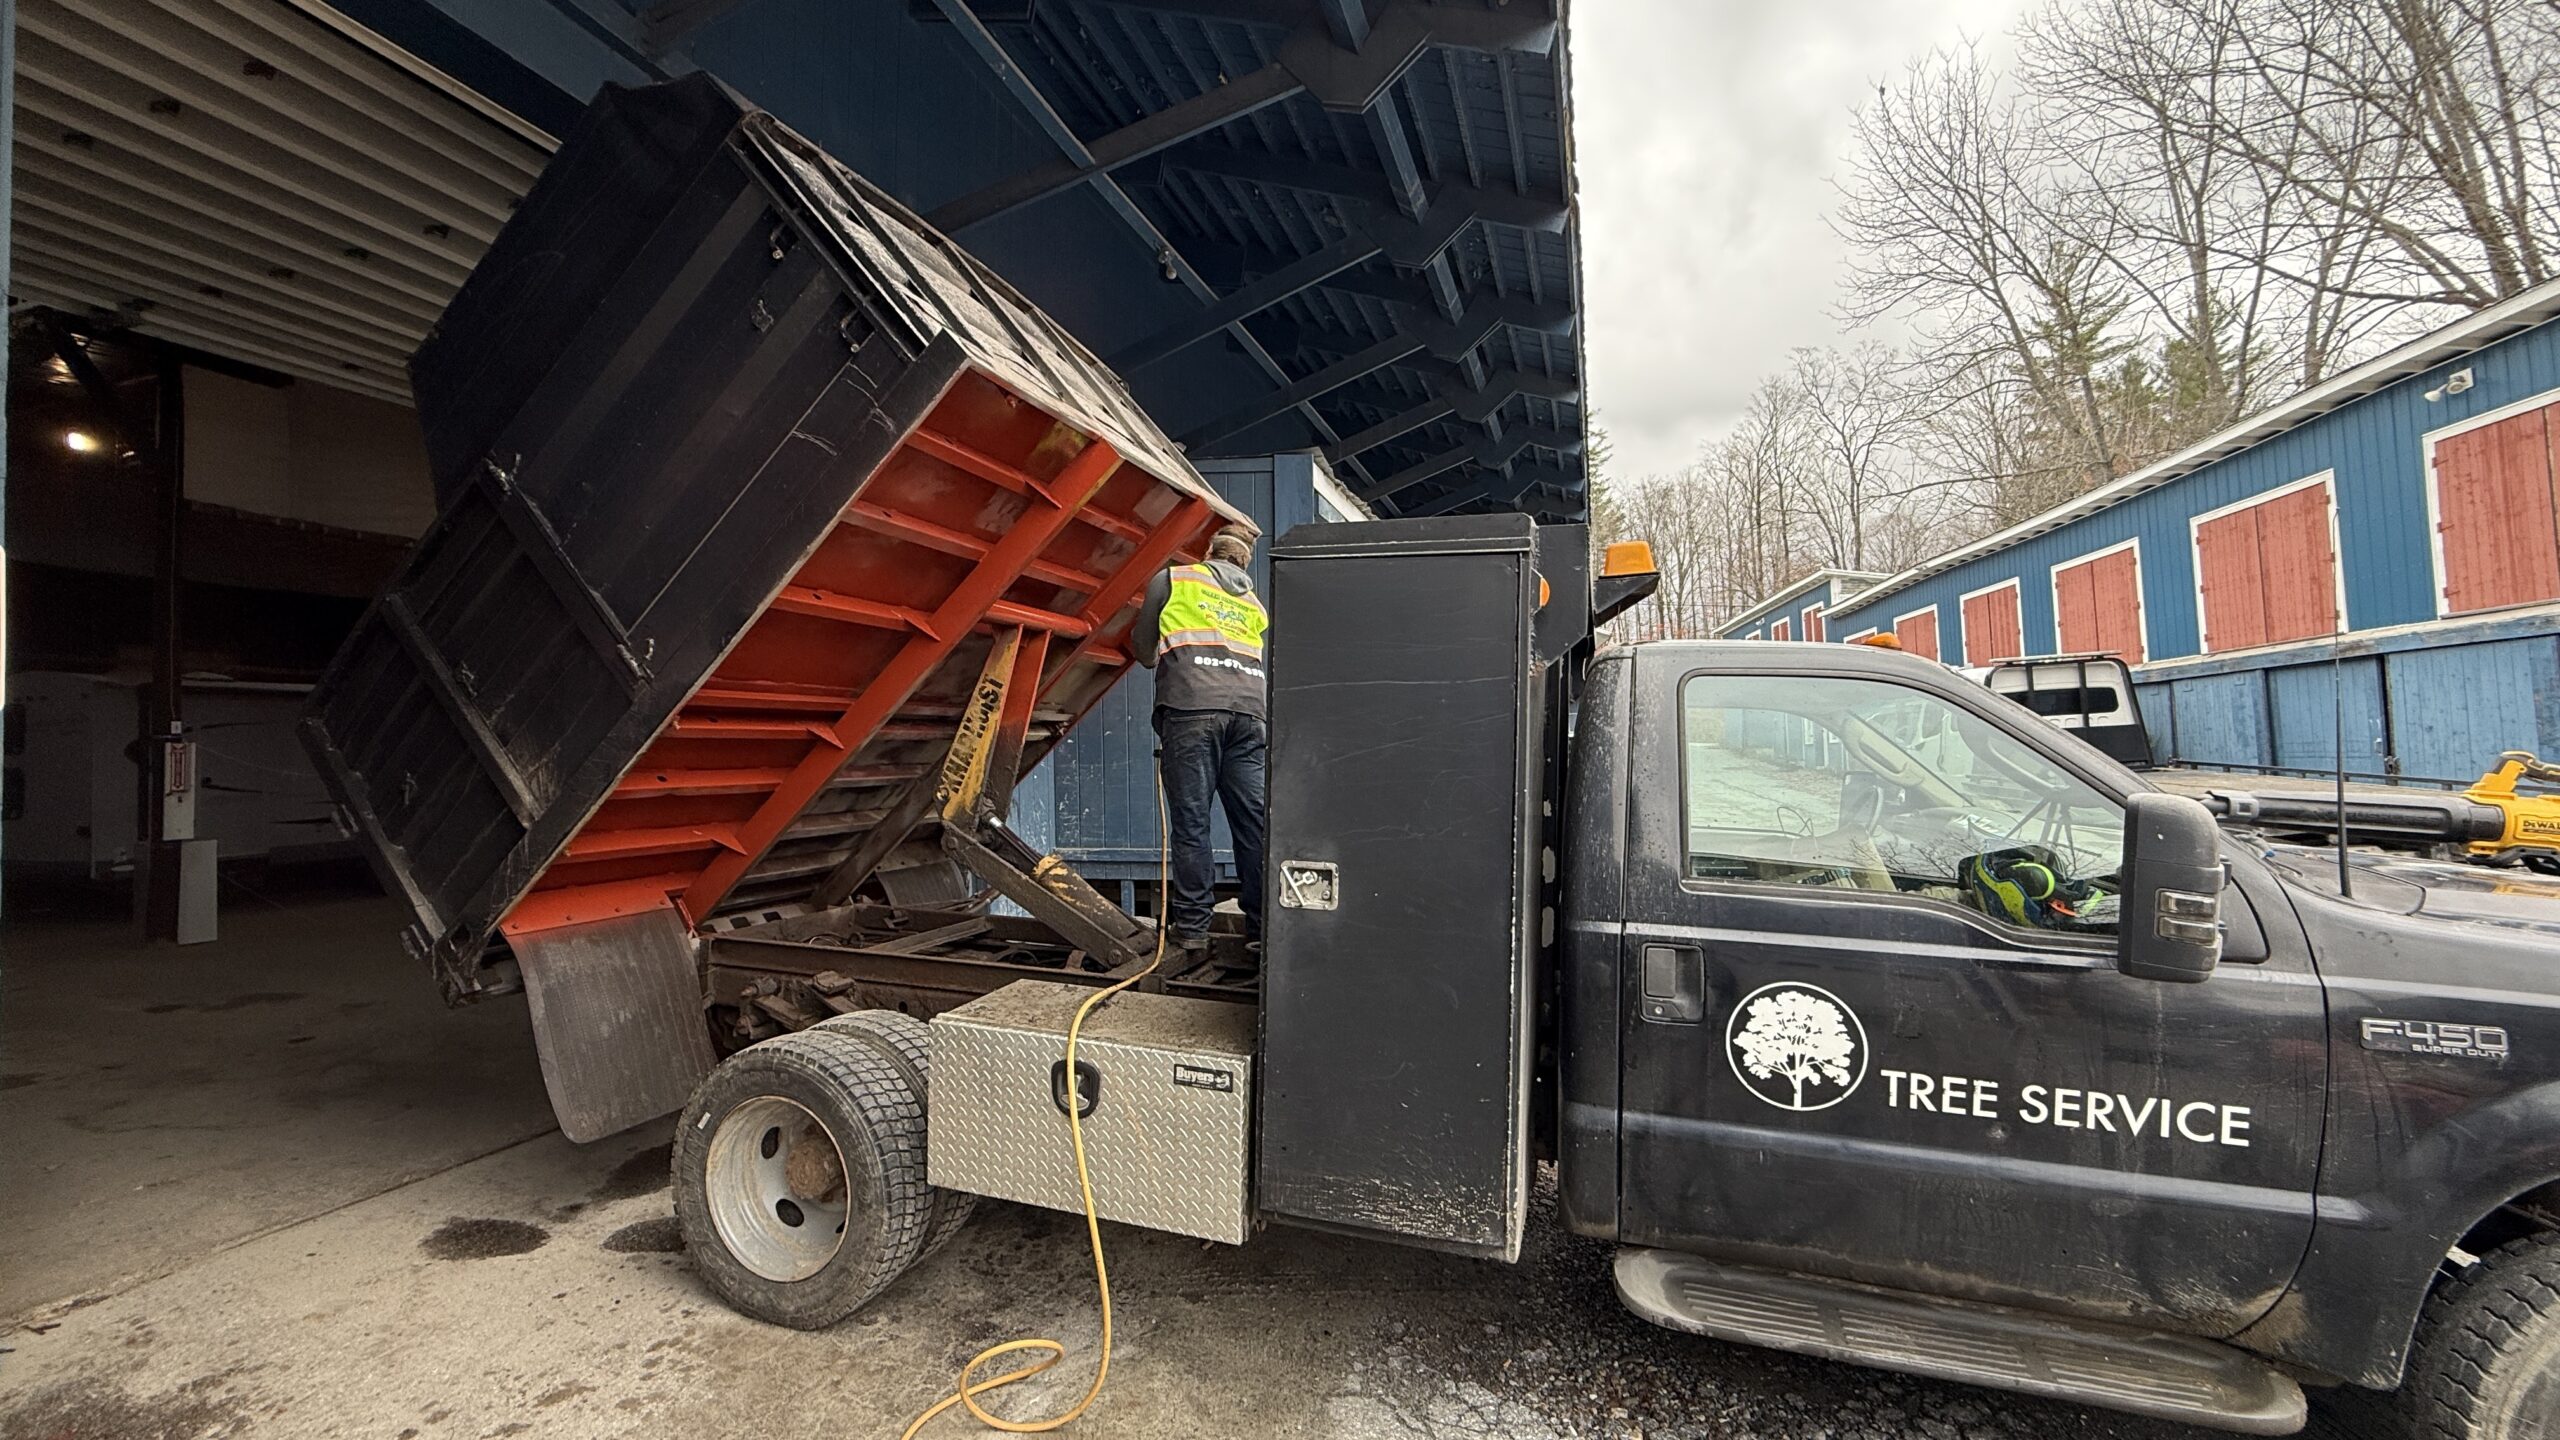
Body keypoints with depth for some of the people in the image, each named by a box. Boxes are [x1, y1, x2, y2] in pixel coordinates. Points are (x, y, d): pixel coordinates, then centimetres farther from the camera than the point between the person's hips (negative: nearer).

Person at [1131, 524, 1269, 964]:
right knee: (1254, 824, 4)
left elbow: (1144, 650, 22)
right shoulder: (1254, 604, 30)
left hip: (1191, 708, -3)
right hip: (1249, 712, 4)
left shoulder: (1172, 579, 19)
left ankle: (1192, 932, -2)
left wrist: (1151, 655, 41)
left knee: (1191, 822, -2)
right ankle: (1264, 929, 6)